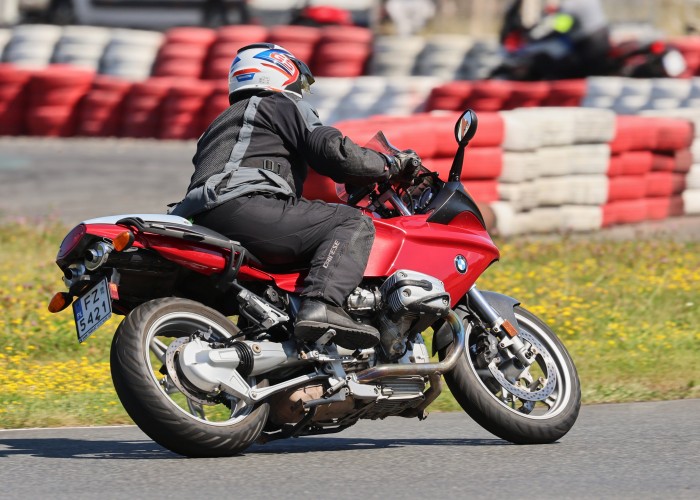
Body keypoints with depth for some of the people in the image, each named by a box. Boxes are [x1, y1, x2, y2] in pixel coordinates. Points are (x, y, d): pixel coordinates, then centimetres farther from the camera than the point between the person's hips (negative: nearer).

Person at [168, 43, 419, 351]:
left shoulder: (223, 122, 39)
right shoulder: (283, 105, 14)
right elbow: (332, 151, -1)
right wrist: (392, 165, 11)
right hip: (242, 207, -9)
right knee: (353, 223, -11)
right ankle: (322, 304, -36)